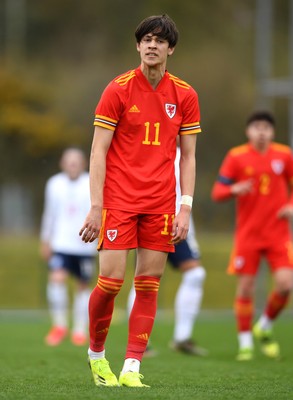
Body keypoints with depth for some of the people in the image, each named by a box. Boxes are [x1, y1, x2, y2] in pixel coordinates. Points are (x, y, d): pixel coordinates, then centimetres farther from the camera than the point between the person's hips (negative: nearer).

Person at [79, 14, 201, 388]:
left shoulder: (185, 95, 6)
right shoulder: (118, 90, -3)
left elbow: (188, 156, 10)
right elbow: (98, 151, -4)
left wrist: (185, 209, 0)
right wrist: (96, 206, -11)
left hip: (160, 202, 3)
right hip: (118, 199, -3)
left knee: (149, 286, -1)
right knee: (111, 280, -8)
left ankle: (131, 368, 3)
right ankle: (96, 353, 15)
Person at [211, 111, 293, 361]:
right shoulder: (236, 157, -2)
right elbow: (218, 192, -2)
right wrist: (234, 190, -23)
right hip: (248, 234, -1)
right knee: (245, 287, -4)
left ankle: (265, 328, 15)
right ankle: (245, 343, 10)